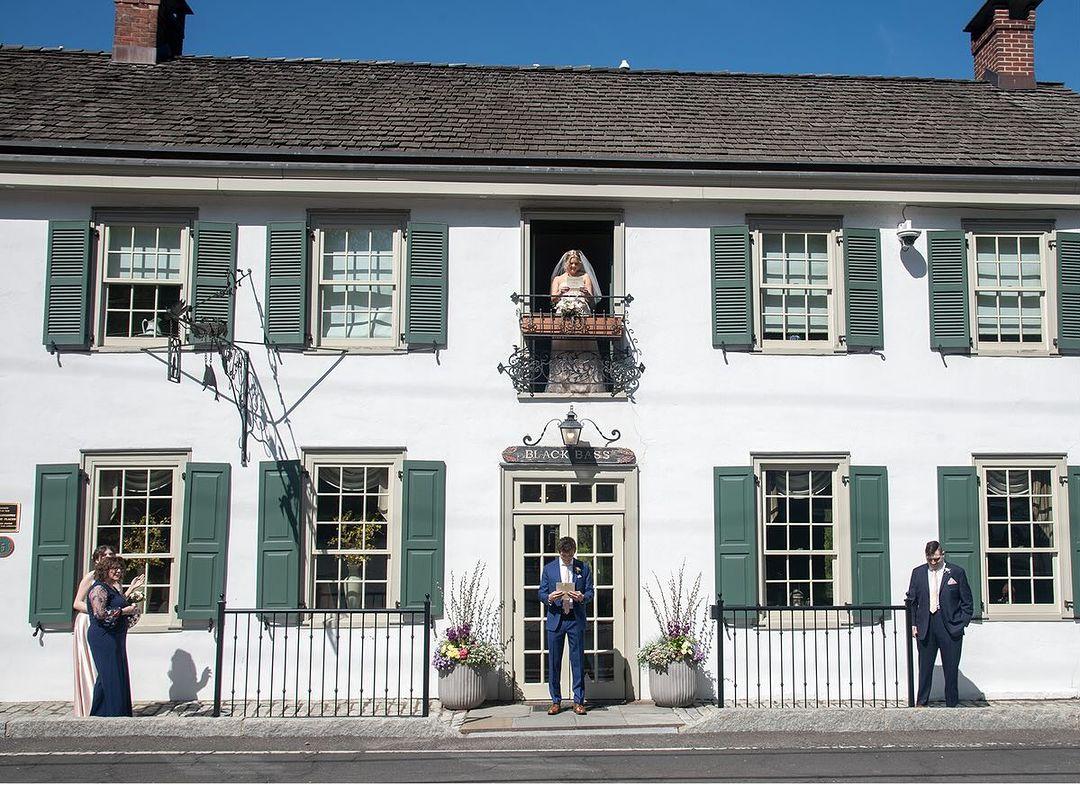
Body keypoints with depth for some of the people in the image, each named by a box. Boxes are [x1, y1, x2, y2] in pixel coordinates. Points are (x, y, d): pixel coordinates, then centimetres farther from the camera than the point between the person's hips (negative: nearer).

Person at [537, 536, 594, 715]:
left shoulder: (583, 568, 7)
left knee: (578, 660, 0)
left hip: (576, 619, -1)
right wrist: (549, 598, -15)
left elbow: (590, 592, 6)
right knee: (553, 661, 2)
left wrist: (582, 597, -16)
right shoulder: (548, 568, 8)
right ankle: (556, 701, 11)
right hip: (555, 619, 1)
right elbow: (541, 594, 7)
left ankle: (579, 701, 7)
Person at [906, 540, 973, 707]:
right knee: (925, 668, 5)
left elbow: (966, 601, 5)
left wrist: (962, 623, -3)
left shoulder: (956, 572, 2)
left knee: (951, 669, 4)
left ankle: (952, 705, 14)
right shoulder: (918, 572, 9)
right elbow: (912, 601, 12)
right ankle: (921, 703, 13)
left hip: (950, 628, -2)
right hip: (925, 628, 2)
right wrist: (913, 624, 4)